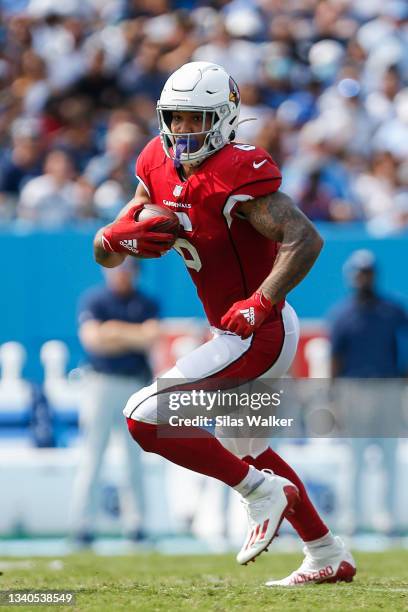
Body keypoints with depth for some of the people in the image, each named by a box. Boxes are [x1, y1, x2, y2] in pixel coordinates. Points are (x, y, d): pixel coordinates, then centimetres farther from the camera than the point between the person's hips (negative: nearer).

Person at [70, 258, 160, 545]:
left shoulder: (147, 304, 11)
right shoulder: (93, 300, 1)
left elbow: (151, 337, -4)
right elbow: (92, 338, -15)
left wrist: (116, 331, -14)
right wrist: (134, 337, -16)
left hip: (137, 386, 3)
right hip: (101, 384, -3)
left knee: (135, 455, 2)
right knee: (93, 455, -5)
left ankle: (135, 522, 5)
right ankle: (82, 522, -6)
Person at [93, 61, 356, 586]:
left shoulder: (236, 174, -21)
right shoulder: (159, 168, 3)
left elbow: (305, 240, -29)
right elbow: (105, 256, 7)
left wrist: (259, 306, -35)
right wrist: (118, 236, -16)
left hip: (260, 334, -10)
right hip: (238, 333, 10)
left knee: (146, 418, -14)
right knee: (240, 446, 27)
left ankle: (262, 492, -1)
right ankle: (329, 558, 37)